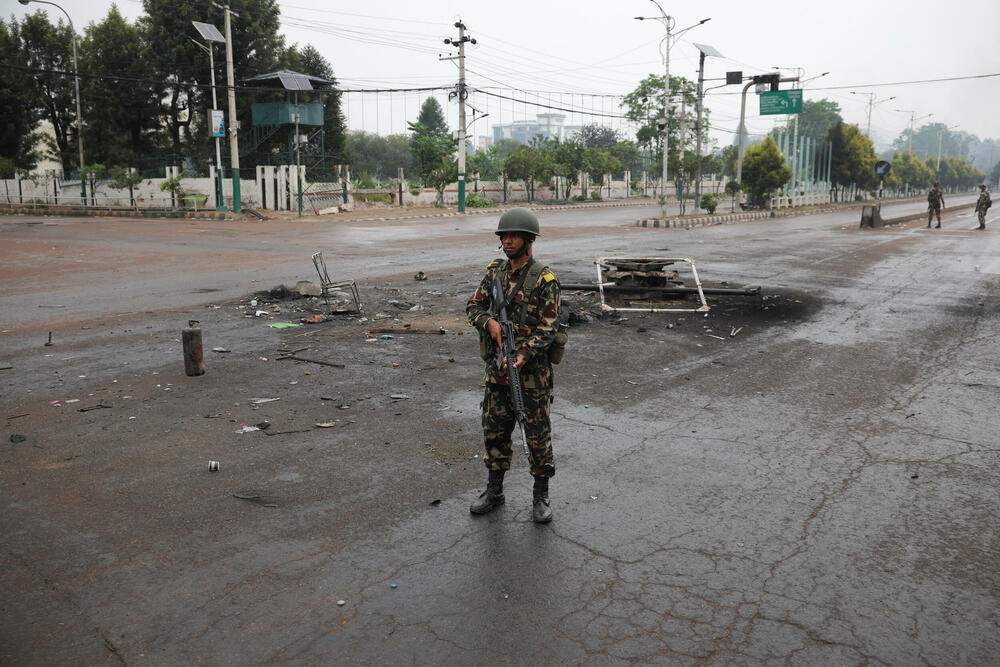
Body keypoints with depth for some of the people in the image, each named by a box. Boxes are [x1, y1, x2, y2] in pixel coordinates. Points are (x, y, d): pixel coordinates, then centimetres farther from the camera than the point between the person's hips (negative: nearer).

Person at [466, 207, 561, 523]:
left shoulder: (544, 280, -11)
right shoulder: (495, 271, 6)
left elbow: (548, 328, -14)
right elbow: (473, 306, 9)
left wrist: (523, 356, -26)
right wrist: (489, 322, -13)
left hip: (532, 371, -5)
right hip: (497, 369, 5)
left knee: (538, 434, 6)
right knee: (494, 431, 14)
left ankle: (541, 496, 21)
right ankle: (494, 490, 29)